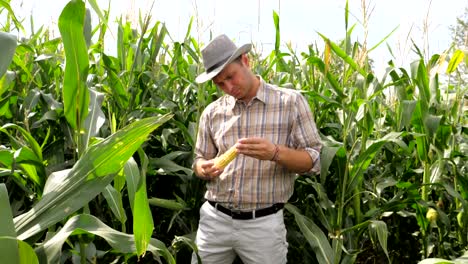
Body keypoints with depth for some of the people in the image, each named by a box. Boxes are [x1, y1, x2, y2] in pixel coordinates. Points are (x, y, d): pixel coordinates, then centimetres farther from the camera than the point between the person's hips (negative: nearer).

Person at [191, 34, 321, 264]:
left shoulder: (291, 101, -5)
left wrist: (275, 153, -24)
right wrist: (205, 169, -11)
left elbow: (313, 161, -6)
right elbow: (199, 161, 12)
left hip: (263, 224, -2)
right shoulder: (212, 112, 3)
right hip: (214, 219, 3)